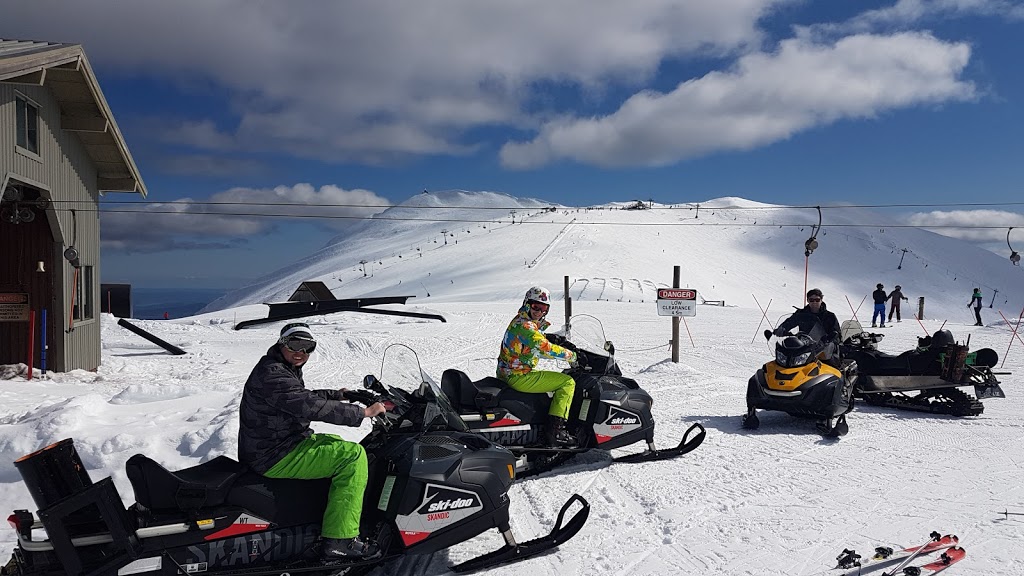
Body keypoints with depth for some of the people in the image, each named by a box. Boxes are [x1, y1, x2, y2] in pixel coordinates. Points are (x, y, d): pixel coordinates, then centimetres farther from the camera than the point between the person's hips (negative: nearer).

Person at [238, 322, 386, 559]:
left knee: (335, 442, 30)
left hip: (267, 448, 11)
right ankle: (340, 540, -18)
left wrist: (340, 394, 23)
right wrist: (363, 412, -26)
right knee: (353, 454, -18)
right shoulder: (272, 374, -21)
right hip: (273, 459, -11)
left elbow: (306, 397, 30)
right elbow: (311, 406, -30)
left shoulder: (286, 369, 12)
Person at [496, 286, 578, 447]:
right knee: (567, 382, -12)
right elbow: (545, 348, -26)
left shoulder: (520, 321, 14)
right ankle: (555, 431, -18)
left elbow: (537, 349, 23)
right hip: (518, 378, -11)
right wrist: (573, 356, -15)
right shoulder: (525, 325, -19)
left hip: (509, 374, 11)